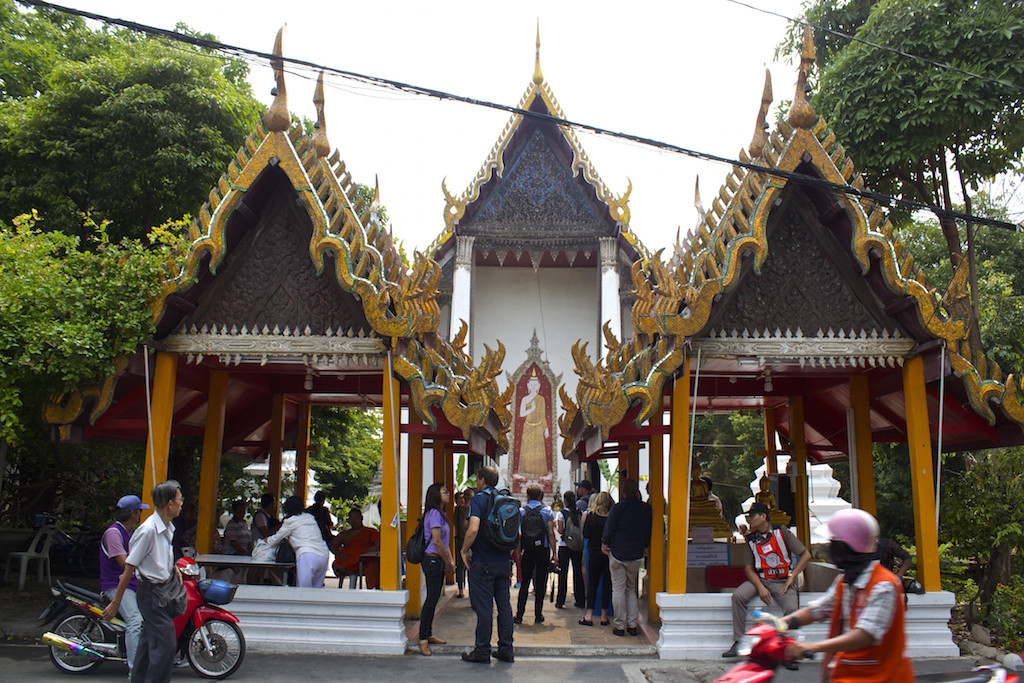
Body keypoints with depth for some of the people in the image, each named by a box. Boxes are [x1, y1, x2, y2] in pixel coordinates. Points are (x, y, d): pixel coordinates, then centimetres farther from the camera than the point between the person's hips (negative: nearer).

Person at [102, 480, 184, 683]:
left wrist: (173, 568, 12)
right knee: (165, 643, -9)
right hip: (152, 592, -9)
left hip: (165, 588, 9)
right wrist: (115, 602, -13)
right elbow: (129, 568, -16)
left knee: (149, 640, 15)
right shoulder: (148, 530, -20)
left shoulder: (168, 528, 8)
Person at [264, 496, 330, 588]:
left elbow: (275, 540, 16)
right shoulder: (309, 517, 23)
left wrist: (266, 540, 37)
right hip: (324, 555, 6)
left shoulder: (290, 521, 6)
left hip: (308, 555, -6)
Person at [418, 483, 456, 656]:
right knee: (432, 598, -9)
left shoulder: (442, 514, 16)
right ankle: (423, 639, -5)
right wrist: (448, 563, -9)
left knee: (434, 598, 12)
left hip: (438, 560, 9)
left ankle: (429, 635, 20)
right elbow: (437, 542, -17)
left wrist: (450, 561, 10)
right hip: (432, 559, -9)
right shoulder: (434, 513, -14)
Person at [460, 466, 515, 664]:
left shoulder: (478, 499, -10)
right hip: (503, 562, 6)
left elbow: (473, 529, -23)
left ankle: (482, 651, 8)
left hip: (483, 563, -6)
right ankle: (506, 649, 16)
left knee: (483, 607, 1)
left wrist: (464, 550, -9)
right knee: (504, 605, 11)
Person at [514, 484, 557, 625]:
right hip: (543, 551, -1)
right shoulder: (547, 511, -2)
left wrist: (518, 552, 4)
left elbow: (517, 534, -3)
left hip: (527, 552, 1)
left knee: (524, 583, 8)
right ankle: (538, 616, 10)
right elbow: (551, 533, -5)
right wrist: (554, 553, 0)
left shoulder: (521, 511, 0)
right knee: (541, 583, 6)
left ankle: (519, 615, 6)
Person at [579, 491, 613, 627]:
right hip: (609, 554, 0)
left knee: (592, 584, 9)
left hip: (594, 553, 0)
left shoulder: (590, 516, -8)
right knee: (607, 584, 9)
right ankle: (604, 616, 12)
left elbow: (585, 534, -3)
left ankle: (589, 616, 5)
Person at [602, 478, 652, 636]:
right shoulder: (646, 509, -1)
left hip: (618, 553, -3)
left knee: (618, 590, 3)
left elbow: (609, 529, -8)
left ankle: (620, 626, 6)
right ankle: (633, 625, 12)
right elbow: (648, 530, 9)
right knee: (631, 589, 15)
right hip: (636, 554, 3)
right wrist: (644, 546, 24)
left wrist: (604, 544, 9)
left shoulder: (617, 508, -12)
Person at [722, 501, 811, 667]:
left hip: (782, 581, -3)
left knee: (791, 608, -30)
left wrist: (791, 577, -9)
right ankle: (738, 642, -15)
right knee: (738, 595, -24)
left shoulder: (782, 532, -4)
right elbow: (749, 568, 6)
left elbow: (806, 555, -3)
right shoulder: (751, 539, 7)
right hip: (759, 579, 3)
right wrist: (760, 588, -11)